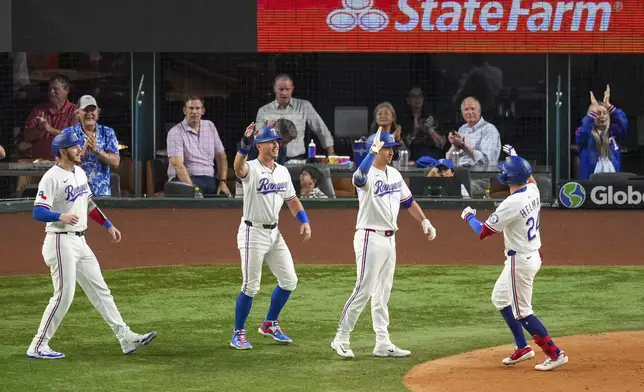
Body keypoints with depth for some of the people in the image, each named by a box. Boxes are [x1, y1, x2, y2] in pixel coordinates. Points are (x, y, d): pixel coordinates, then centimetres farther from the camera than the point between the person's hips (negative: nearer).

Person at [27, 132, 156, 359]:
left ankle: (126, 339, 10)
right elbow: (38, 212, -23)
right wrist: (61, 216, -40)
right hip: (61, 242, -9)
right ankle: (38, 347, 0)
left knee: (100, 290, 8)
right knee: (64, 294, -9)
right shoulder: (52, 178, -15)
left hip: (80, 242, 9)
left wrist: (108, 225, 23)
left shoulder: (79, 172, 12)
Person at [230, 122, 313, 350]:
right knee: (251, 286, -4)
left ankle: (270, 324, 25)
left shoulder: (282, 172, 8)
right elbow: (238, 168, -38)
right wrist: (244, 145, -57)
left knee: (289, 280, 8)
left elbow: (291, 199, 16)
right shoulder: (251, 169, -14)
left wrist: (304, 221, 1)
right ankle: (238, 334, 9)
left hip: (274, 233, 7)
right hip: (253, 233, -7)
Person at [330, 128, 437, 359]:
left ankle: (383, 344, 14)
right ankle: (341, 339, -1)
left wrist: (424, 222, 13)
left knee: (382, 294, 11)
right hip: (370, 238, -8)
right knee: (363, 291, -9)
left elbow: (408, 201, 21)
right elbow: (359, 177, -41)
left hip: (390, 239, 8)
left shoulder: (394, 174, 10)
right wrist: (373, 151, -50)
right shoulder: (367, 175, -15)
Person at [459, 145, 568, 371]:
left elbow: (483, 232, -18)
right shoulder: (533, 191, -2)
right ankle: (522, 348, 25)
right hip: (532, 256, 9)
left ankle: (555, 354, -1)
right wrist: (515, 157, 32)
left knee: (521, 311, -1)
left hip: (520, 261, -9)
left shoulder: (511, 204, -26)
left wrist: (469, 216, 0)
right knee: (500, 299, 22)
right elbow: (530, 178, 28)